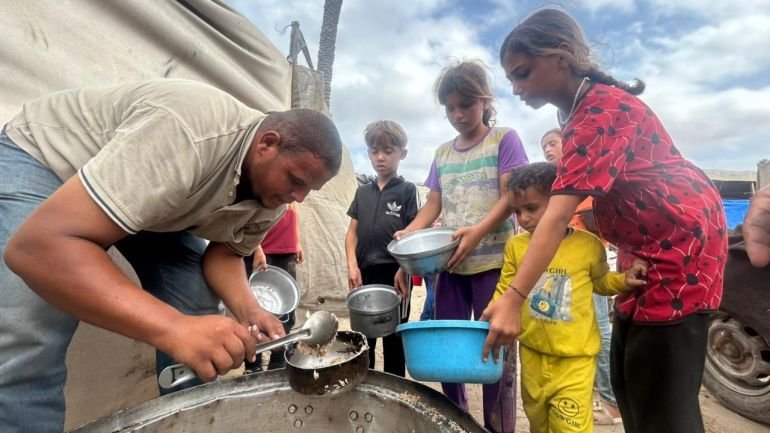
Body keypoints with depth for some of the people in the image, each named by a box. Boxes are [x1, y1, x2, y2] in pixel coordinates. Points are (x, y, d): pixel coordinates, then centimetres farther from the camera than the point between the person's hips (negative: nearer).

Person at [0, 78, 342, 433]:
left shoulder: (273, 185, -15)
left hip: (152, 196, 6)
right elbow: (38, 246, -43)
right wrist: (173, 328, -51)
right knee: (29, 349, -21)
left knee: (200, 309, -4)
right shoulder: (187, 137, -41)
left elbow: (225, 251, -6)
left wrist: (249, 311, -26)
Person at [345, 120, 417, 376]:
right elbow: (352, 232, 10)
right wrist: (352, 266, -3)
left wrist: (404, 271, -15)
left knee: (394, 341, 10)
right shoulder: (363, 192, 12)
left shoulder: (407, 190, 0)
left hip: (394, 274, -4)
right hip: (365, 274, 4)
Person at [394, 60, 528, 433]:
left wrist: (479, 231, -24)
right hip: (449, 263, 5)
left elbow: (510, 197, -8)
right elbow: (433, 204, 13)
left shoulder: (504, 139, 3)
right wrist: (408, 234, -5)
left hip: (492, 261, -5)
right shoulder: (442, 154, 17)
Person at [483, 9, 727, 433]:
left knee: (659, 389, -4)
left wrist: (513, 298, -38)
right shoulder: (580, 109, 6)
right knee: (627, 378, 14)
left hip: (681, 242, -9)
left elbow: (558, 216, -35)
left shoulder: (603, 110, -24)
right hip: (646, 246, 9)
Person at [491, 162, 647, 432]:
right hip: (532, 354, 3)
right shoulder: (516, 246, -6)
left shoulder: (588, 245, -10)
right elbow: (505, 292, -1)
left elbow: (600, 282, 9)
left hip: (575, 358, -2)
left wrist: (623, 280, -10)